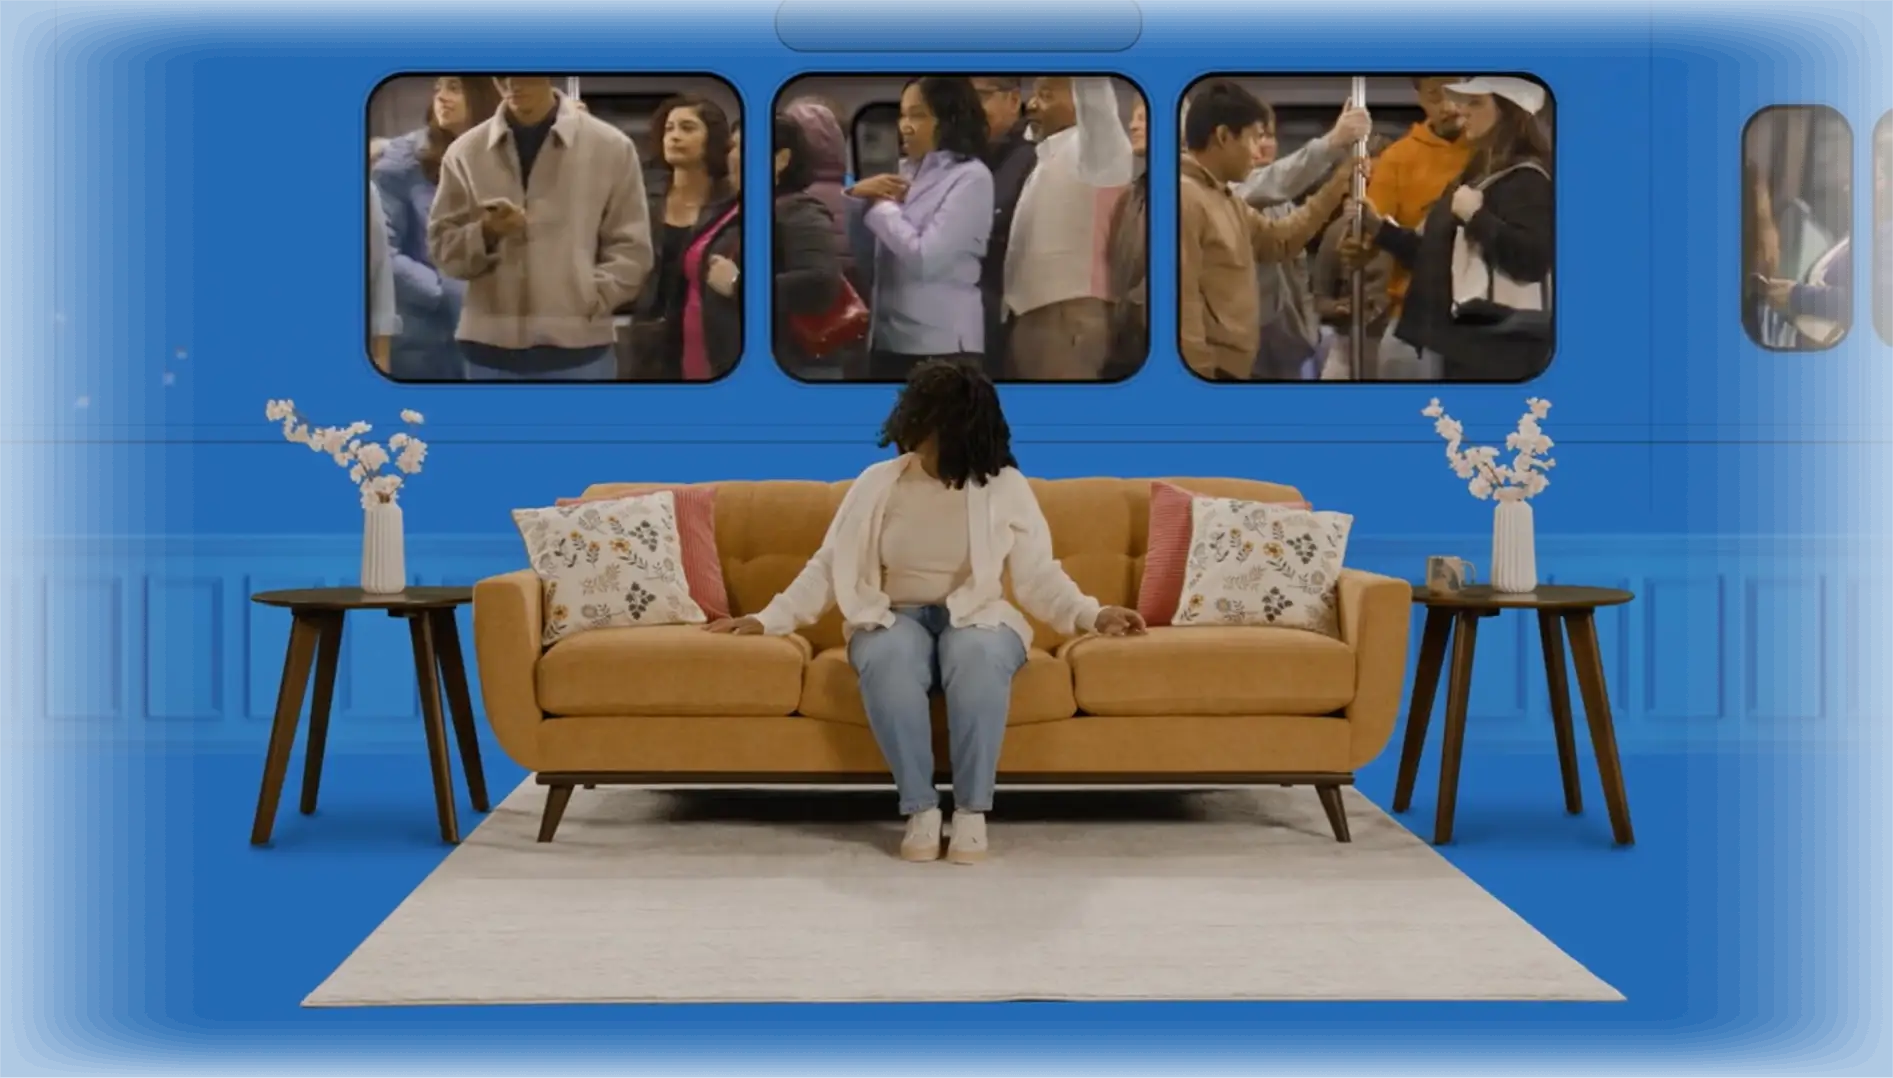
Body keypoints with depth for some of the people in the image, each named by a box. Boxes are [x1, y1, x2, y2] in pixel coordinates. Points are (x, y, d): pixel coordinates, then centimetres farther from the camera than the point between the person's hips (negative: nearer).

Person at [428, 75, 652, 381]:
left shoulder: (609, 147, 1)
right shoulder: (465, 152, 5)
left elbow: (630, 248, 2)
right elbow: (441, 246, 6)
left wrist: (588, 301, -11)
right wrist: (486, 234, -14)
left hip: (576, 347, -2)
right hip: (492, 347, 2)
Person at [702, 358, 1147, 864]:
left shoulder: (1005, 486, 1)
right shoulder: (876, 484, 3)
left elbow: (1038, 575, 2)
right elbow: (828, 567, 6)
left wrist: (1092, 614, -14)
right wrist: (767, 619, -4)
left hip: (978, 616, -1)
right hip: (895, 618, 1)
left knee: (978, 655, -39)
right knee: (887, 658, -37)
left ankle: (972, 811, -30)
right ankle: (919, 809, -28)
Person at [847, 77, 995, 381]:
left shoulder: (971, 177, -7)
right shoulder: (906, 174, 12)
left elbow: (924, 259, -17)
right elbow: (860, 256, 16)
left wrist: (880, 206, -5)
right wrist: (857, 197, 1)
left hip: (940, 345, -6)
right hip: (886, 339, 6)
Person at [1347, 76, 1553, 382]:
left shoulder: (1526, 180, -12)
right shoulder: (1479, 175, 19)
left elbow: (1532, 260, -26)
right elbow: (1438, 256, 23)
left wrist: (1475, 215, -21)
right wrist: (1380, 228, 16)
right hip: (1459, 340, 10)